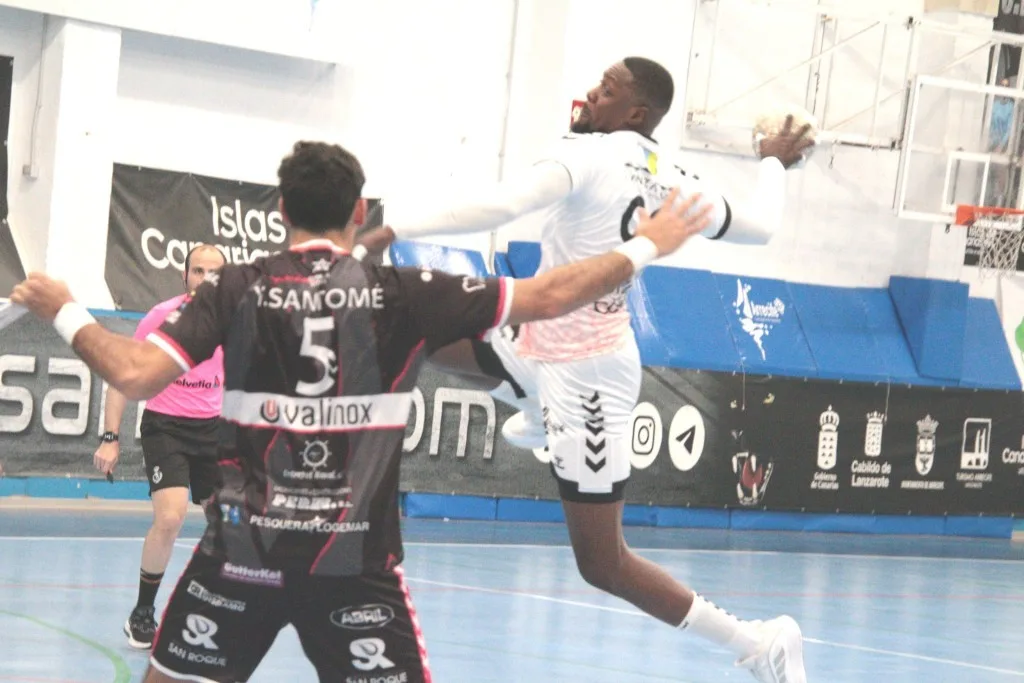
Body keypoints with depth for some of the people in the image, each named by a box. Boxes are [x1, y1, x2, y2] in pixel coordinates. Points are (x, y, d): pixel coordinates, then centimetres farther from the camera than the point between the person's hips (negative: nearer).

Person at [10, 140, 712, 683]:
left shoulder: (236, 290, -2)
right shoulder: (405, 293, -3)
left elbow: (134, 375, -11)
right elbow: (550, 297, -3)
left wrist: (65, 312, 7)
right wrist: (646, 247, 9)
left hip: (244, 546, 1)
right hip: (357, 557, -1)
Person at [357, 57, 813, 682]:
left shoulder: (592, 154, -19)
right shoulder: (671, 180, 2)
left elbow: (498, 208, -32)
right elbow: (761, 227, 16)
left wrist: (393, 229, -31)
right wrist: (775, 165, 37)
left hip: (586, 370, -8)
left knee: (603, 566, 0)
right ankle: (543, 414, 37)